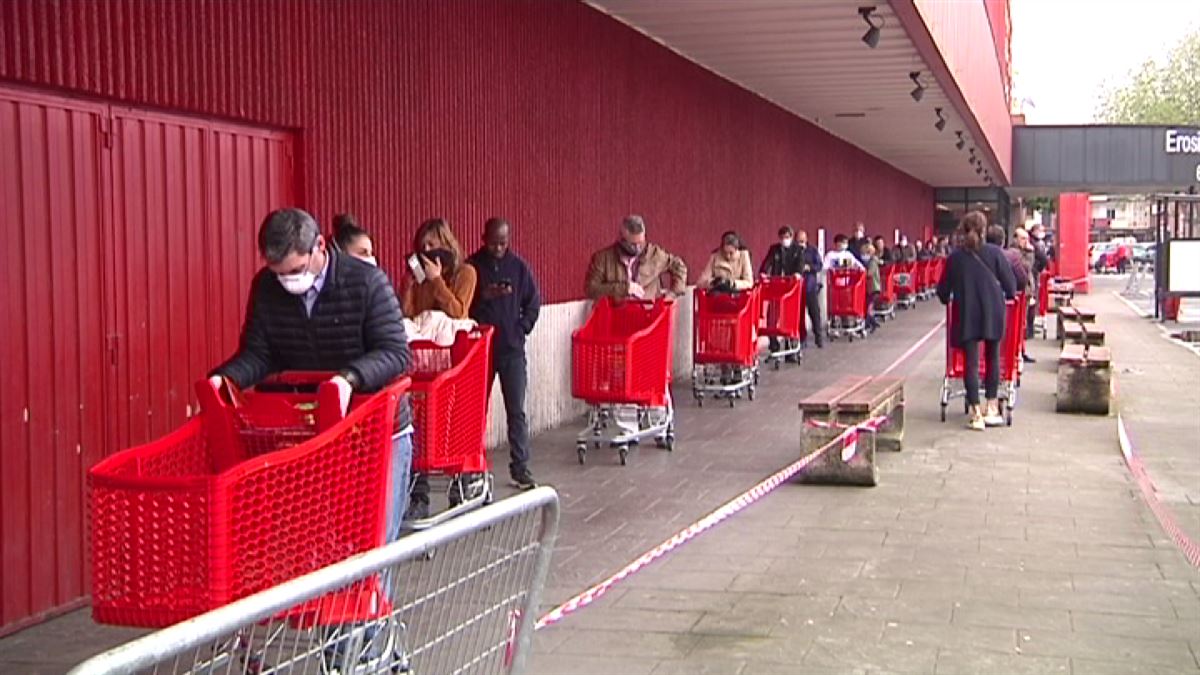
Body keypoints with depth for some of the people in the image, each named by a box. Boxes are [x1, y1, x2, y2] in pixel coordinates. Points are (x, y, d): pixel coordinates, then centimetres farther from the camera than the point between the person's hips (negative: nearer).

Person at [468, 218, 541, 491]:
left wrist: (522, 328, 1)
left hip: (512, 348, 1)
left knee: (517, 411, 1)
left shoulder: (518, 266, 3)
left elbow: (533, 302, 10)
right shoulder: (472, 267, -3)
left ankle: (521, 470, 4)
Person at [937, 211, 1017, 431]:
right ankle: (991, 409, 19)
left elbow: (944, 291, 4)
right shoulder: (994, 253, -4)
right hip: (993, 313, 0)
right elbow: (1010, 285, -2)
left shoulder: (955, 258, 0)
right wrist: (1009, 295, 19)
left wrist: (947, 299, 25)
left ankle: (975, 414, -2)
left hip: (966, 315, 0)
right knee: (993, 358, 15)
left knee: (970, 361, 2)